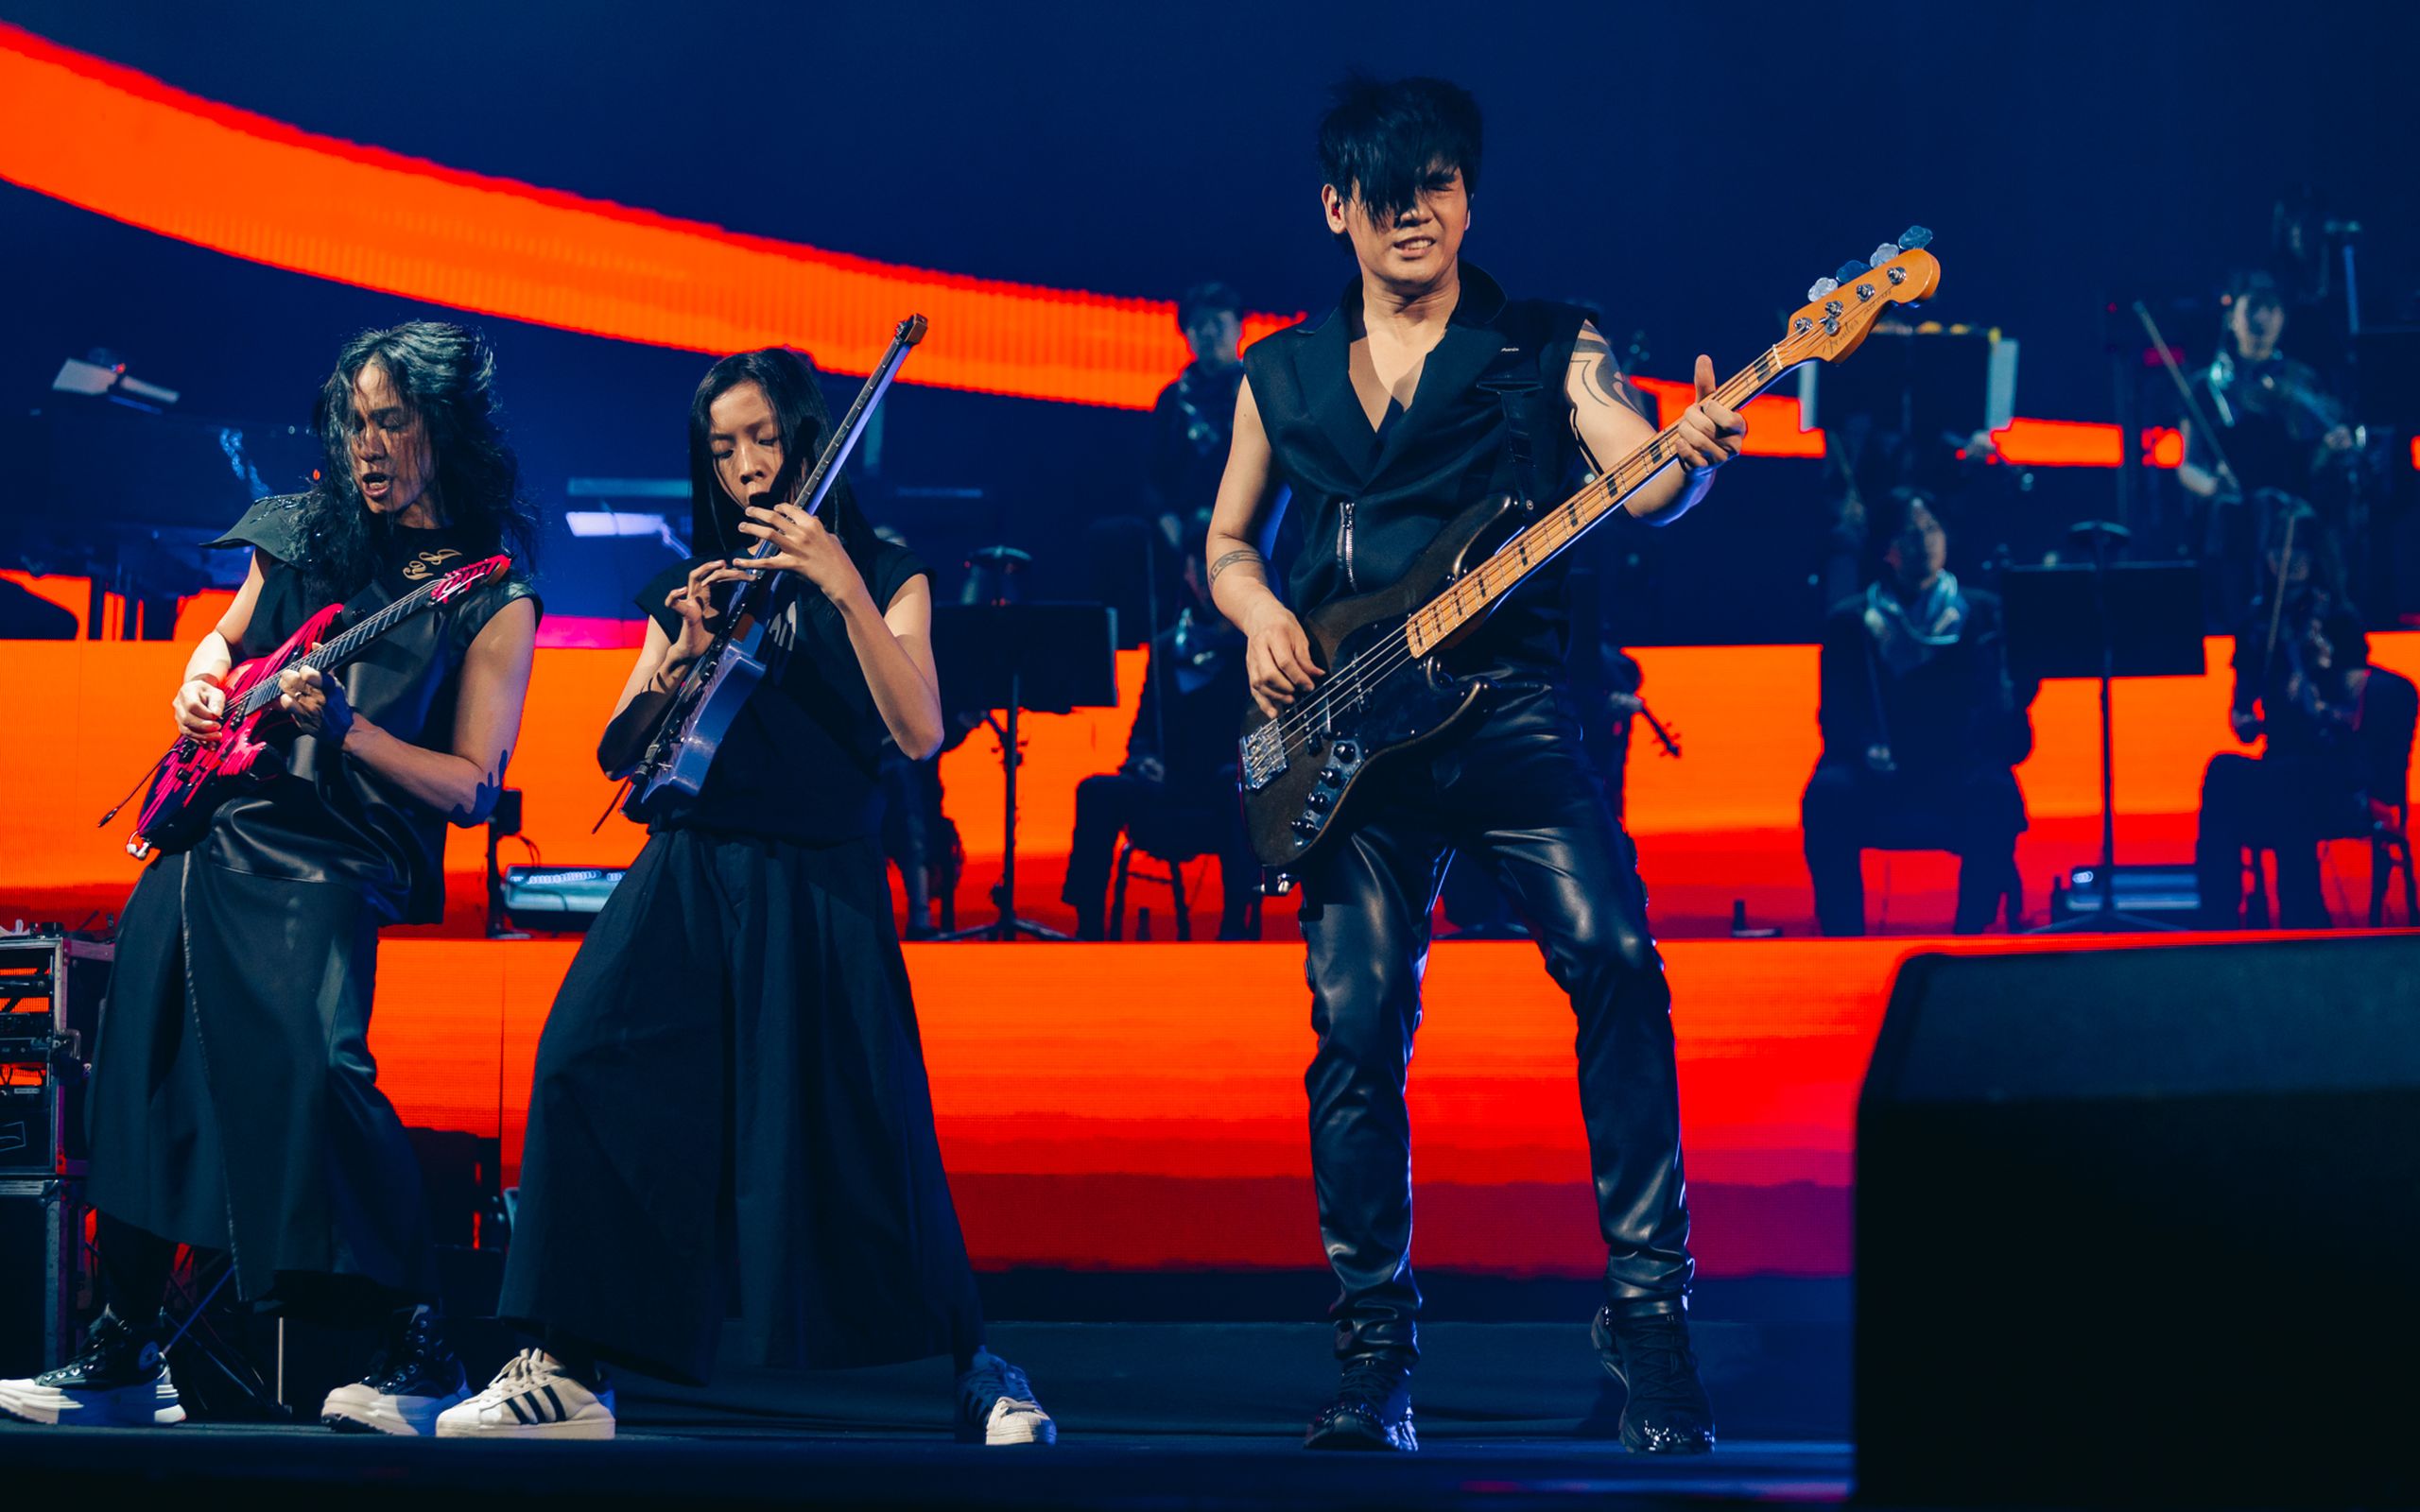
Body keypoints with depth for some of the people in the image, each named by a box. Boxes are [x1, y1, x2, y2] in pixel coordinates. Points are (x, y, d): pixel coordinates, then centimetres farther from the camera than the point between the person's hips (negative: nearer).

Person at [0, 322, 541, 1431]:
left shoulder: (492, 598, -1)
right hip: (230, 821, 5)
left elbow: (472, 789, -3)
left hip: (350, 857, -5)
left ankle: (419, 1352, -16)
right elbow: (229, 640, 30)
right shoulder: (301, 533, 13)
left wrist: (340, 725, -14)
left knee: (317, 1059, -27)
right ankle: (124, 1348, -8)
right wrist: (202, 685, 7)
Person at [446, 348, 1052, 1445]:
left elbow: (918, 735, -9)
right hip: (687, 877, 3)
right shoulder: (694, 589, 16)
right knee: (589, 1066, -19)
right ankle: (571, 1369, -15)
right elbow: (616, 755, 10)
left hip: (818, 887, -3)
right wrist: (679, 660, -8)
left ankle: (974, 1372, 10)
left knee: (855, 1131, -9)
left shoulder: (886, 579, 8)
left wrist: (844, 590, -18)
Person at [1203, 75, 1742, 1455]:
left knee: (1615, 961, -20)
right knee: (1358, 1027, -1)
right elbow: (1230, 540, 25)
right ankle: (1376, 1351, 9)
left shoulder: (1548, 347, 7)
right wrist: (1262, 616, 3)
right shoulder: (1285, 373, 16)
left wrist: (1690, 460, -31)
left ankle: (1649, 1307, -14)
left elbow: (1635, 487, -8)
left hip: (1511, 704, -3)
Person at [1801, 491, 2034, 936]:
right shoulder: (1849, 621, 13)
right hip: (1877, 780, 0)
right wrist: (1866, 749, -17)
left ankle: (1970, 934, -27)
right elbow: (1837, 714, 4)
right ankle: (1842, 935, -28)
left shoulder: (1984, 613, 15)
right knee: (1828, 793, -34)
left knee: (1993, 792, -35)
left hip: (1961, 772, 0)